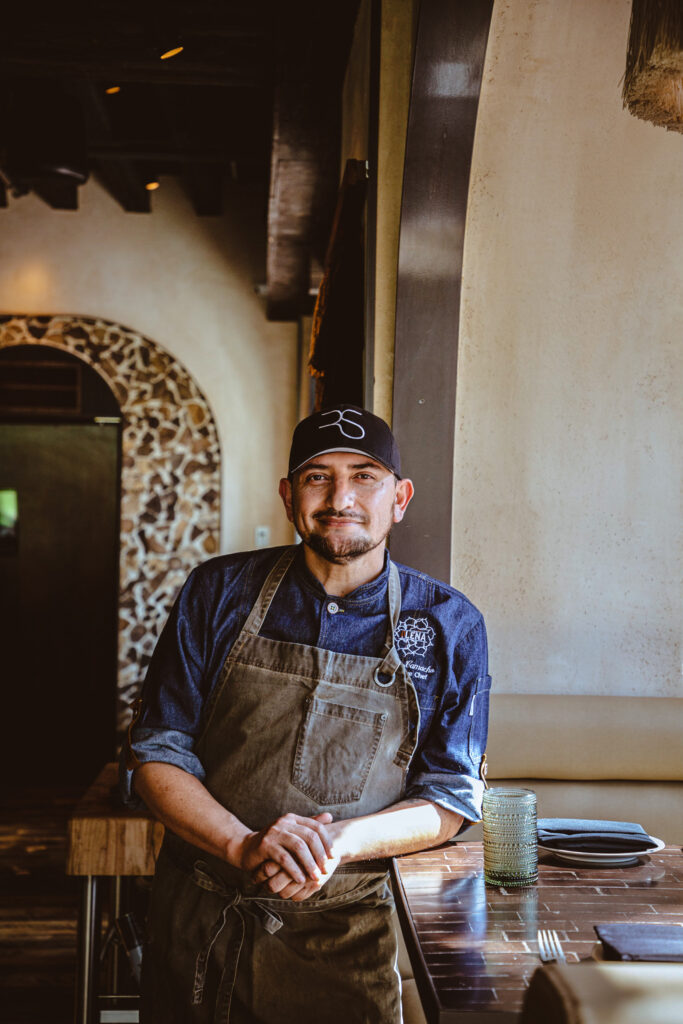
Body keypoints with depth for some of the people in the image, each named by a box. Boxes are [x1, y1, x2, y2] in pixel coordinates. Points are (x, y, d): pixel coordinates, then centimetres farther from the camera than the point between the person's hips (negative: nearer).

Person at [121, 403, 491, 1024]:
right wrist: (243, 845, -20)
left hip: (344, 943, -1)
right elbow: (155, 757, -3)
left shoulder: (449, 625, -3)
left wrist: (340, 840, -21)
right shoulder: (220, 593, -2)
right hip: (197, 926, 1)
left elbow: (450, 798, -2)